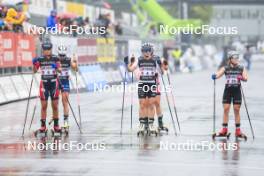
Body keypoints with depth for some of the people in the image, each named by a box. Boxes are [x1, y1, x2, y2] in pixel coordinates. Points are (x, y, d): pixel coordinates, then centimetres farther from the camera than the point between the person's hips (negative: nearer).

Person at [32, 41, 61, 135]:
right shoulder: (40, 59, 1)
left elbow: (60, 70, -5)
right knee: (44, 106, 0)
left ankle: (56, 125, 11)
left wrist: (57, 68, -27)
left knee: (55, 106, 3)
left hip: (54, 83, 0)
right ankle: (43, 125, 5)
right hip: (44, 84, 0)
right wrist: (34, 64, -19)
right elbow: (35, 71, 0)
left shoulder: (55, 59, 0)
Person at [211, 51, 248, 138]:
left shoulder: (241, 69, 3)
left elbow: (245, 78, -7)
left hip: (237, 91, 0)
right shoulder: (225, 68, 2)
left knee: (237, 110, 2)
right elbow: (218, 74, -10)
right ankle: (224, 129, 5)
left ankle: (238, 130, 8)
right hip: (228, 90, 0)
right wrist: (214, 76, -33)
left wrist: (242, 78, -30)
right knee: (226, 109, -2)